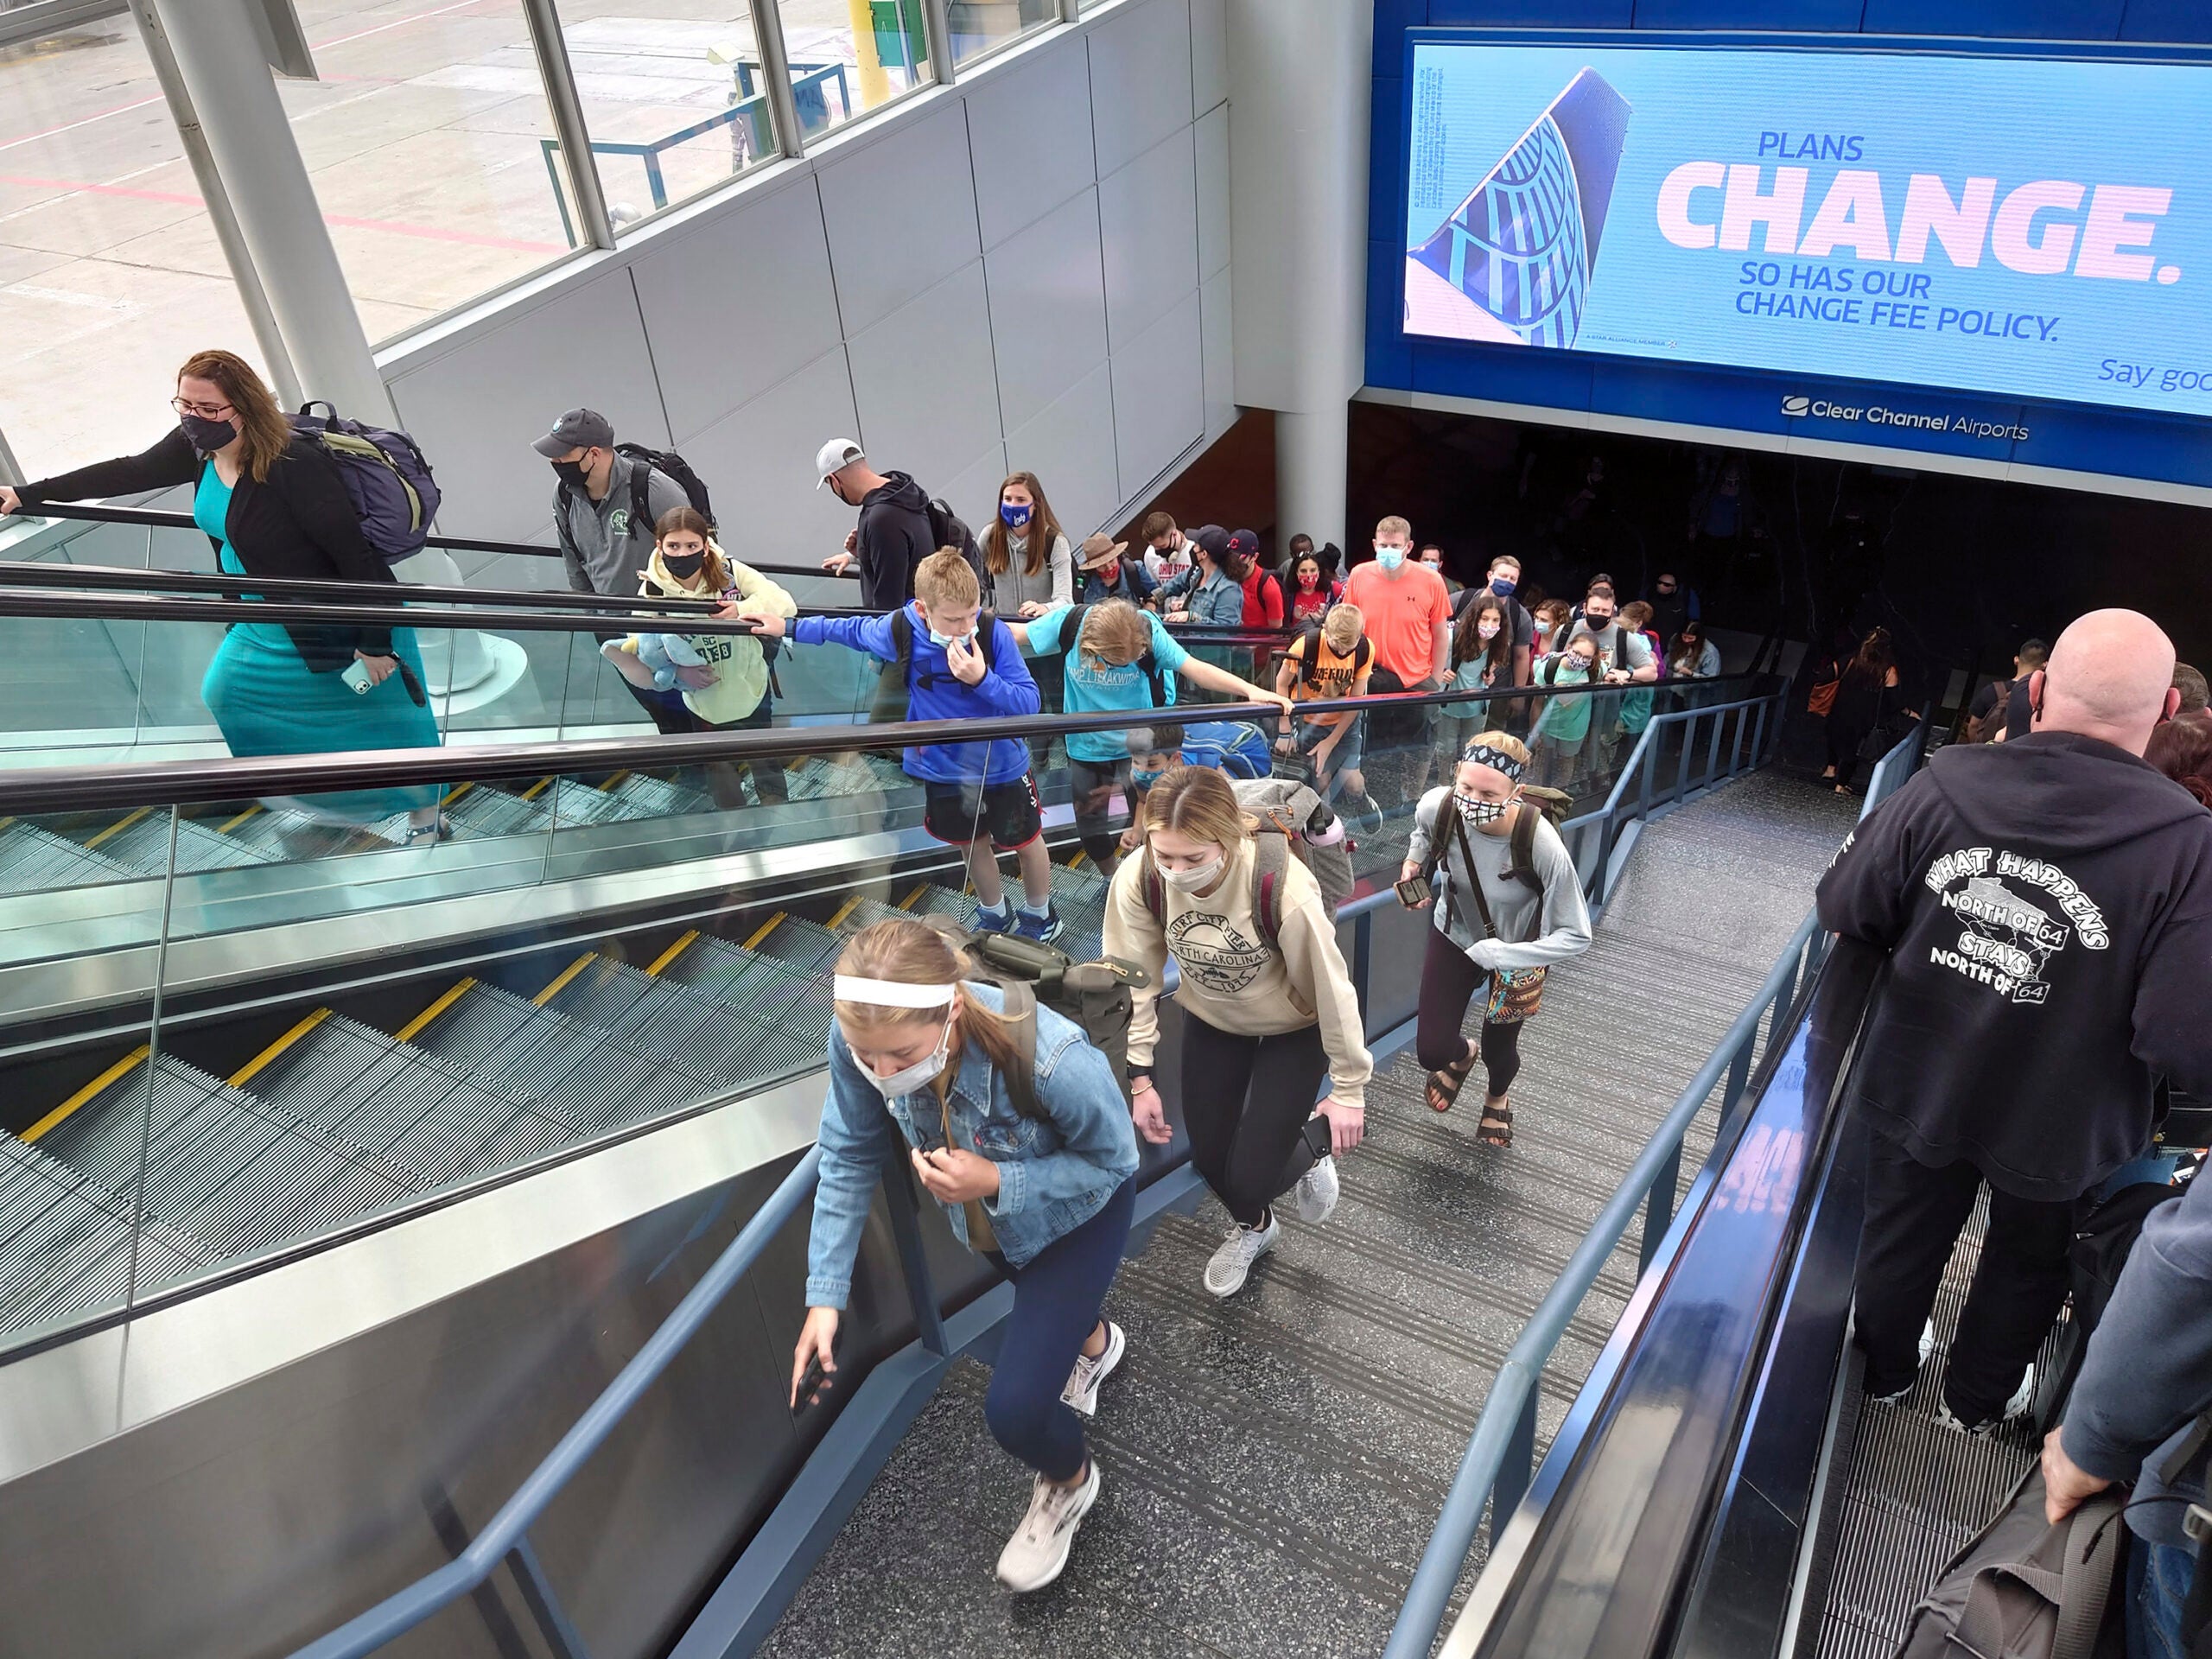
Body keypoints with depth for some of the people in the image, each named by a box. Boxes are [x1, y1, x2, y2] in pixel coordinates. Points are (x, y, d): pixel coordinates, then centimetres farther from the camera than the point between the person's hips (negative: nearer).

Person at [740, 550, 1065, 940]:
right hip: (943, 768, 3)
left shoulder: (993, 633, -28)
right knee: (973, 844, 24)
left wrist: (982, 679, -42)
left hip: (1001, 765, -3)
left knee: (1025, 842, 18)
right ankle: (995, 916, 51)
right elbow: (853, 630, 3)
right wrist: (788, 627, 10)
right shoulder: (900, 631, -20)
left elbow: (1028, 702, -26)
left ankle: (1040, 916, 47)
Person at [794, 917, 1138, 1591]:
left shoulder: (1051, 1059, -46)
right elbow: (849, 1158, -16)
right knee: (1041, 1306, 34)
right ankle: (1094, 1340, 70)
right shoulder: (863, 1039, -33)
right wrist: (825, 1296, -17)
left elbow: (1111, 1161, -26)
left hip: (1078, 1211, -5)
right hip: (988, 1211, 5)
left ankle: (1069, 1482, 26)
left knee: (1014, 1407, -10)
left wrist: (996, 1182, -39)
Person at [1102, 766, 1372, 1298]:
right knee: (1208, 1156, 13)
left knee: (1250, 1176, -7)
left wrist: (1348, 1090, -14)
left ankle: (1312, 1148, 30)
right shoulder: (1138, 880, -29)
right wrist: (1141, 1079, -9)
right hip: (1211, 1024, 4)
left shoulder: (1283, 886, -39)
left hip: (1293, 1032, -3)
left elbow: (1331, 988, -25)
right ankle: (1252, 1228, 49)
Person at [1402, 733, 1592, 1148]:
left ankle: (1499, 1096, 60)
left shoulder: (1541, 845, -40)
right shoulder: (1438, 806, -29)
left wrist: (1498, 955, -36)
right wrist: (1414, 859, -17)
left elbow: (1576, 936, -31)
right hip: (1455, 936, 2)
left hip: (1517, 953, -2)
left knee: (1498, 1049, 19)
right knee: (1431, 1051, 3)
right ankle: (1463, 1054, 45)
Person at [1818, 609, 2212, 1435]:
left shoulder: (1942, 785, -21)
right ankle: (1978, 1398, 50)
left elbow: (1844, 911, -11)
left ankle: (1886, 1367, 51)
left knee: (1903, 1232, 26)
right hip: (2057, 1122, -1)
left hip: (1916, 1085, 2)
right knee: (2027, 1257, 28)